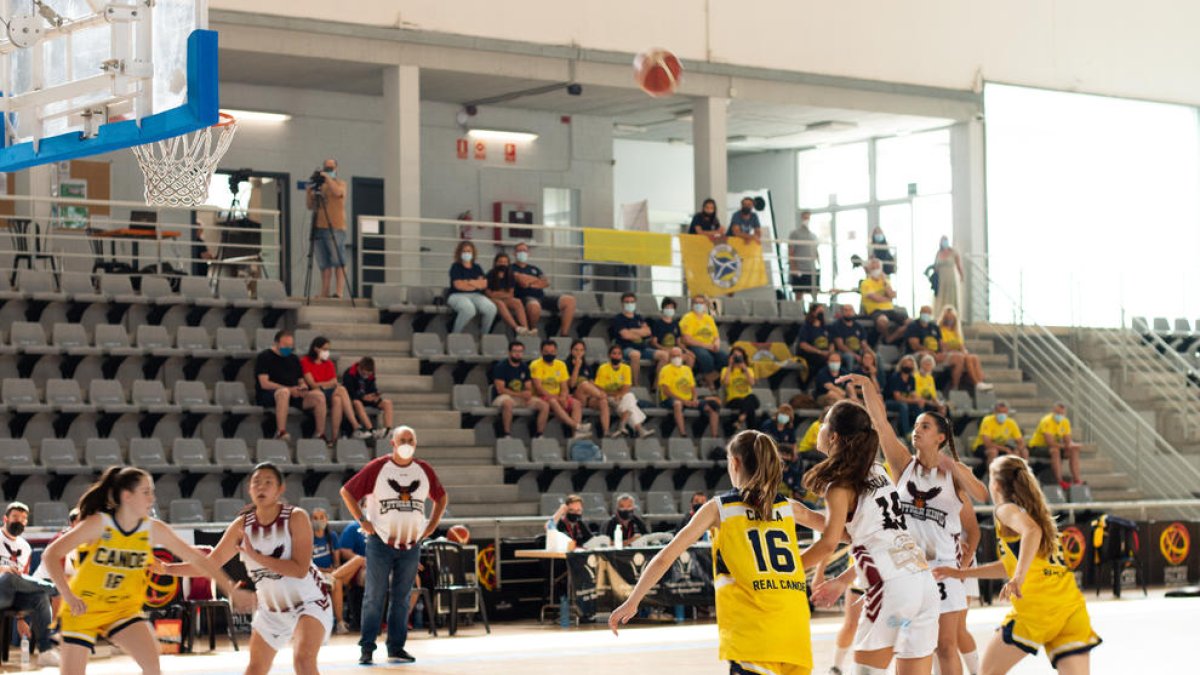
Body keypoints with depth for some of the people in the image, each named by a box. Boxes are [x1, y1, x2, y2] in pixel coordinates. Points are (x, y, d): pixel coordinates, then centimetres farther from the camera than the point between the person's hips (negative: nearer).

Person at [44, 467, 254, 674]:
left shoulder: (154, 529, -9)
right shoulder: (99, 524, -20)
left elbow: (197, 558, -3)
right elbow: (51, 554, -24)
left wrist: (232, 590, -6)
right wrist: (69, 596, -36)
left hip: (123, 609, 3)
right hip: (83, 609, -3)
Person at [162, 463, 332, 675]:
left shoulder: (296, 517, -18)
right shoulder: (242, 525, -6)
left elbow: (300, 569, -26)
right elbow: (209, 564, -3)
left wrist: (256, 556, -30)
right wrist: (166, 568, -15)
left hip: (309, 601, -5)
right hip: (271, 609, 5)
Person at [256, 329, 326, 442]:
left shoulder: (294, 359, 22)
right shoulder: (265, 357, 1)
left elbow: (301, 381, 23)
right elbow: (264, 384, -10)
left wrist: (303, 387, -5)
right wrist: (289, 389, -16)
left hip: (293, 394, 6)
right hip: (268, 395, -6)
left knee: (318, 395, -17)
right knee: (284, 392, -42)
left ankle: (320, 434, -18)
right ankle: (281, 432, -47)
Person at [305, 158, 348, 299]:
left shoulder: (340, 183, 7)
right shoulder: (320, 187, 20)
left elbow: (337, 192, -17)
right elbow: (310, 206, 16)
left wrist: (327, 178, -11)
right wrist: (308, 192, 1)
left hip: (335, 228, -5)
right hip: (320, 228, 5)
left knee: (338, 262, -10)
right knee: (324, 264, 4)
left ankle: (340, 292, -15)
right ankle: (324, 293, 4)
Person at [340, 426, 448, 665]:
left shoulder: (424, 470, 6)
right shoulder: (377, 468, -6)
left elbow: (441, 497, 21)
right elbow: (347, 491, -2)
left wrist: (432, 525, 10)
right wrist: (362, 521, -7)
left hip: (411, 544, 4)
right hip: (380, 543, -4)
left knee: (402, 598, 7)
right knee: (374, 597, -3)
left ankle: (396, 648, 13)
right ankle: (366, 649, 1)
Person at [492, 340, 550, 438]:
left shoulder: (524, 367, 10)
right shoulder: (501, 367, -8)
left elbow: (529, 388, 11)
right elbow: (500, 390, -15)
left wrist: (528, 395, -15)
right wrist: (520, 394, -21)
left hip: (521, 398, 6)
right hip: (502, 397, -6)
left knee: (545, 405, -13)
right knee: (507, 403, -43)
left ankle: (539, 435, -8)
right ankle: (506, 435, -34)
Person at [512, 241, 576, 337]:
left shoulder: (535, 269, 30)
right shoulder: (512, 268, 13)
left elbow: (546, 283, 14)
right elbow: (522, 280, -6)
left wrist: (532, 284, -3)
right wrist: (538, 280, 9)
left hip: (542, 297, 6)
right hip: (526, 297, -6)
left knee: (569, 300, -14)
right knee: (534, 306, -45)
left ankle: (564, 334, -19)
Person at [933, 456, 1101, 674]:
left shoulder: (1006, 510, 2)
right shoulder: (1037, 511, 26)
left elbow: (1032, 531, -21)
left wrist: (1019, 577, -32)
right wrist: (963, 573, 39)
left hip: (1037, 610, -6)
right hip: (1072, 607, 6)